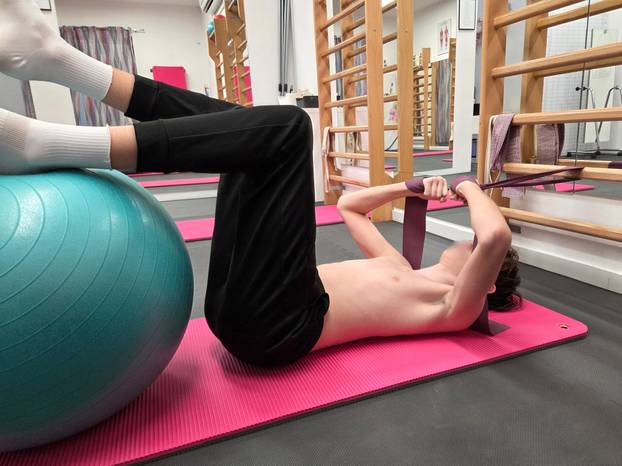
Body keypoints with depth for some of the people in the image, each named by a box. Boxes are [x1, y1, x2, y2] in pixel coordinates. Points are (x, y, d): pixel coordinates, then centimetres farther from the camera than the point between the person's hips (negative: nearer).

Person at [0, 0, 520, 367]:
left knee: (284, 127, -21)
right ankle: (52, 54, -7)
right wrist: (405, 188, 27)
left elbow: (496, 236, -13)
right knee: (245, 127, 5)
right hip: (243, 299, 8)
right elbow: (349, 205, 36)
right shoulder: (405, 272, 30)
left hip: (278, 321, -8)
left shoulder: (456, 307, 8)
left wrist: (471, 189, 7)